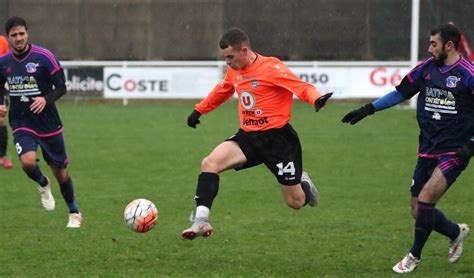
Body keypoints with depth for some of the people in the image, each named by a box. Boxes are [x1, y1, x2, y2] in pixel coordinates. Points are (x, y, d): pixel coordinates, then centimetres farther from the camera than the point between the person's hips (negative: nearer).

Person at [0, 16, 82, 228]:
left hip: (48, 123, -1)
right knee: (28, 161, -25)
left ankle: (74, 213, 29)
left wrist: (46, 100, -25)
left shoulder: (44, 57, -11)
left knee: (59, 170, 7)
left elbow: (61, 87, -7)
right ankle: (43, 185, 10)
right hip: (21, 123, 1)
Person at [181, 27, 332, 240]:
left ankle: (303, 183, 40)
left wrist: (317, 99, -45)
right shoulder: (234, 71, 6)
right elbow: (221, 92, 27)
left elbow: (302, 87, -24)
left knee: (296, 203, 3)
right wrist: (199, 110, 33)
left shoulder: (270, 67, -16)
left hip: (277, 137, -5)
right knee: (209, 162, -21)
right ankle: (201, 221, -23)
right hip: (248, 136, 5)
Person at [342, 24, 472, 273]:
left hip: (453, 152, -6)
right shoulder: (426, 68, 6)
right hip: (427, 152, 6)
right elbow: (401, 93, 19)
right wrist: (368, 109, 15)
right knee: (418, 213, 5)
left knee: (425, 199, -19)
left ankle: (414, 256, 1)